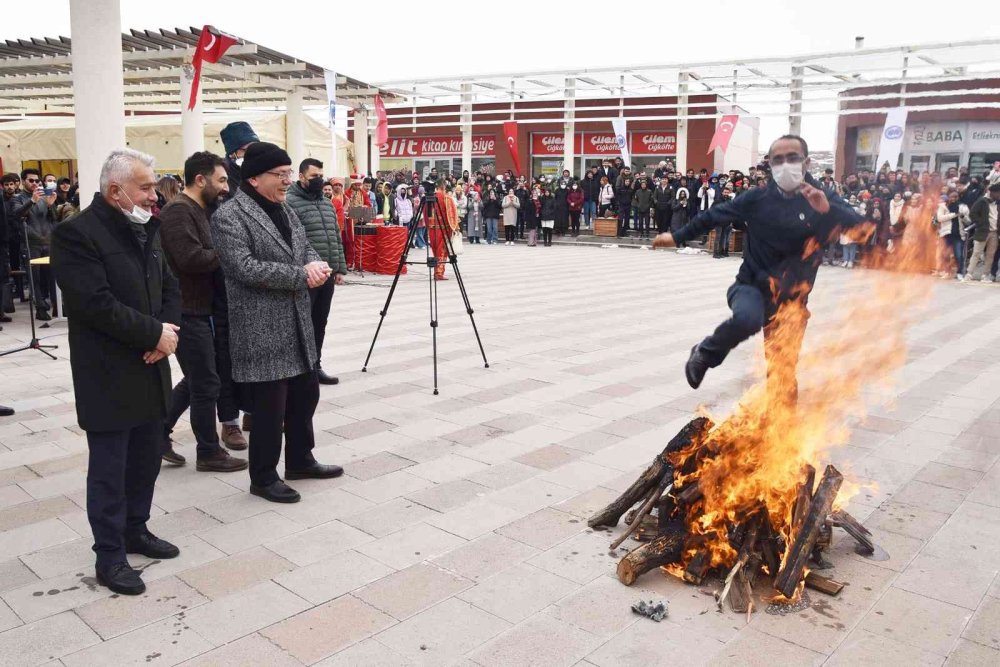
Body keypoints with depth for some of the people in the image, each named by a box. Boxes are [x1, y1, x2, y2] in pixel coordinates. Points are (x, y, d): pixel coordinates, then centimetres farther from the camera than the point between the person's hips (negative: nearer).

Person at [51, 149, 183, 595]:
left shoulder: (147, 229, 11)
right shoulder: (76, 234, -14)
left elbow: (170, 288, 12)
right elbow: (97, 304, -22)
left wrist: (165, 332, -6)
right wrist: (154, 334, -16)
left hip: (151, 370, 7)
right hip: (108, 377, -7)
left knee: (146, 460, 16)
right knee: (109, 470, 3)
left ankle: (135, 530, 33)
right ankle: (110, 556, 15)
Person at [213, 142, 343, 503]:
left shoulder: (284, 209, 13)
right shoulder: (229, 216, -13)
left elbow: (305, 246, 19)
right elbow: (244, 268, -24)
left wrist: (317, 264, -6)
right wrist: (300, 275, -20)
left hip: (297, 326, 9)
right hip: (262, 332, -9)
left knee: (305, 394, 18)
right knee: (269, 405, 1)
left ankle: (300, 460, 35)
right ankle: (263, 477, 18)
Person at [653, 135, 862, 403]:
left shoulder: (824, 199, -5)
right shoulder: (758, 198, -5)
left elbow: (860, 226, -19)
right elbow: (713, 215, 8)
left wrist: (827, 209, -37)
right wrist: (677, 236, 14)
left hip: (792, 297, 1)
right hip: (751, 285, -1)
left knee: (783, 370, 2)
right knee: (747, 319, -34)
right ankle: (706, 353, -5)